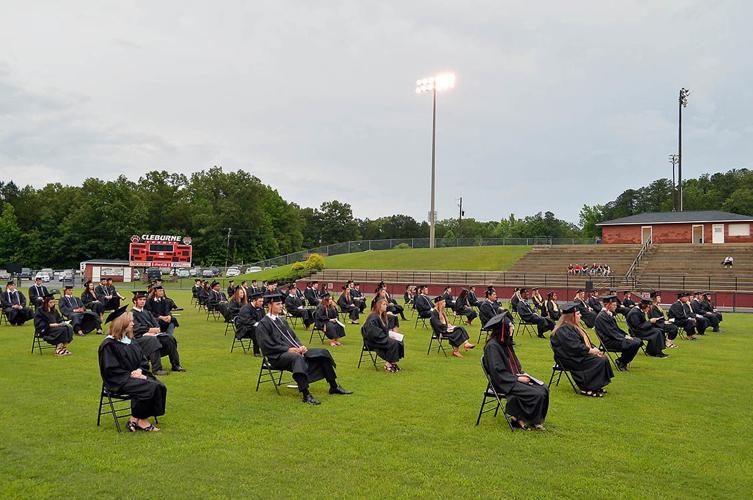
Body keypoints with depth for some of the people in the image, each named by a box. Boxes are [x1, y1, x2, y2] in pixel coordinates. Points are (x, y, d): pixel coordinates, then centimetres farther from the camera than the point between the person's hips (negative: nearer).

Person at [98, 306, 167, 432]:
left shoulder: (131, 341, 16)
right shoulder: (108, 345, -7)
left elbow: (143, 360, 14)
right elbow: (111, 370, -13)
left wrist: (139, 370, -8)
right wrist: (130, 374, -17)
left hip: (136, 375, 7)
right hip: (119, 381, -7)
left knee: (160, 386, -18)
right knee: (149, 387, -29)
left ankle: (136, 420, -14)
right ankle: (140, 420, -10)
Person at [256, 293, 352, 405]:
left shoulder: (282, 320, 19)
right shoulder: (263, 324, -6)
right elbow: (268, 346, -14)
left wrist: (301, 346, -3)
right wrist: (289, 349, -20)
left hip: (294, 351, 8)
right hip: (277, 357, -8)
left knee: (322, 353, -5)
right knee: (297, 358, -40)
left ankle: (334, 387, 2)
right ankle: (306, 395, -43)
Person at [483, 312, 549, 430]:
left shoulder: (506, 342, 11)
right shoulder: (492, 346, -17)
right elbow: (498, 372, -19)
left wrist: (522, 373, 3)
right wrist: (517, 379, -18)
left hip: (513, 377, 9)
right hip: (504, 383, -9)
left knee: (544, 389, -7)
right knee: (536, 394, -20)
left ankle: (536, 420, 1)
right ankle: (519, 418, -3)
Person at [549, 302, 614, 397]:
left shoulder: (573, 326, 16)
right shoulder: (564, 329, -18)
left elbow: (586, 341, 20)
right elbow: (574, 346, -23)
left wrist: (594, 349, 3)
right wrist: (590, 350, -16)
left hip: (578, 356, 10)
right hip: (570, 359, -10)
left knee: (604, 360, -4)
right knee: (599, 362, -20)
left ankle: (597, 387, 1)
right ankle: (587, 389, -14)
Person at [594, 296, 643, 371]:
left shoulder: (609, 314, 15)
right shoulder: (601, 316, -16)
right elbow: (610, 332, -19)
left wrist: (626, 335, 5)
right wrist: (624, 337, -15)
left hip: (615, 338, 10)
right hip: (609, 341, -10)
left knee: (639, 341, 3)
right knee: (634, 344, -22)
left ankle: (623, 362, 9)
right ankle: (620, 362, -6)